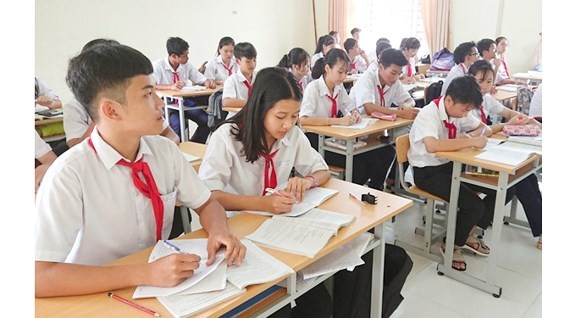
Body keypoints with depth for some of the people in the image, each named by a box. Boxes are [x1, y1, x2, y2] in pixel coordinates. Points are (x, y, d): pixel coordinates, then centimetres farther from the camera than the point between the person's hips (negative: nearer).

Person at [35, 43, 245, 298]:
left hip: (165, 283, 4)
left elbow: (207, 203, 6)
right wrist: (145, 274, -31)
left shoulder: (165, 150, -4)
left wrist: (219, 230, -15)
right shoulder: (70, 173, -18)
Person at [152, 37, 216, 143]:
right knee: (176, 124, -33)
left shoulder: (187, 65, 0)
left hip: (185, 100, 5)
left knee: (206, 121, -14)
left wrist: (208, 82, -17)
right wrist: (171, 86, -41)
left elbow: (201, 79, 8)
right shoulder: (158, 65, -13)